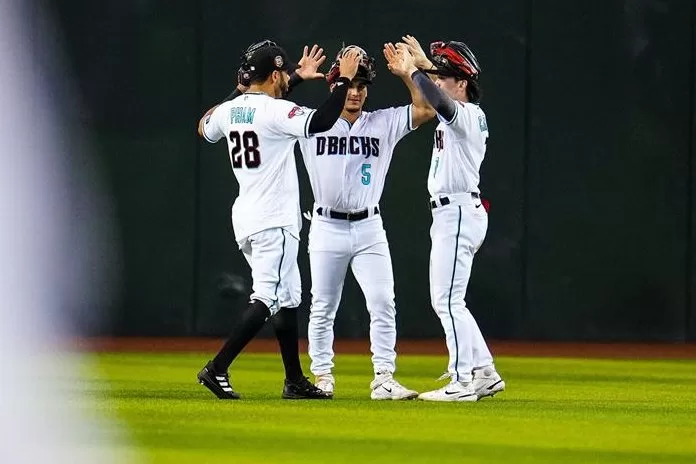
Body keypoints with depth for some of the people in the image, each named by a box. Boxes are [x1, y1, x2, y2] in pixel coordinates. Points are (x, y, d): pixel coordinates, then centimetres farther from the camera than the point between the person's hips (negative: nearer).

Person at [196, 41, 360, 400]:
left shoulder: (228, 111, 8)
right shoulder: (275, 111, -16)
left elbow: (204, 127, 30)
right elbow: (323, 121, -27)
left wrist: (237, 93, 32)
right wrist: (344, 79, -18)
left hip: (246, 218, 9)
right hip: (273, 220, -9)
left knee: (287, 297, 15)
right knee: (267, 298, -11)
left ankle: (295, 381, 17)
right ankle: (217, 368, -20)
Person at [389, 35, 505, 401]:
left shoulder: (466, 114, -15)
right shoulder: (459, 115, 15)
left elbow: (438, 101, -34)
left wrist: (415, 68, -24)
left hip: (459, 213, -11)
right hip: (448, 214, 11)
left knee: (448, 301, -11)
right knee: (445, 301, 14)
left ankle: (463, 381, -11)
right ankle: (484, 373, 17)